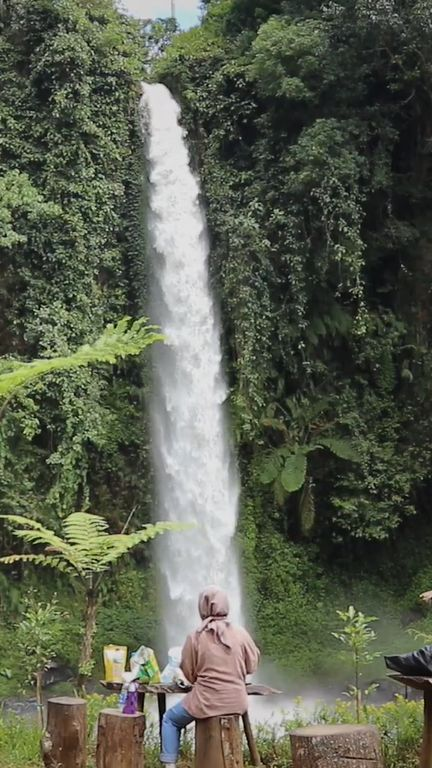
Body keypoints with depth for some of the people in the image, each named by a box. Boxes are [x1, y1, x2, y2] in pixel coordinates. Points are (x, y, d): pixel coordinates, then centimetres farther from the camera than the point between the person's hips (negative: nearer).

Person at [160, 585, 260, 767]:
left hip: (207, 702, -3)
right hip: (237, 703, 3)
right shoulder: (241, 634, -6)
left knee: (170, 719, 23)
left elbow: (189, 675, 0)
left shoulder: (195, 638, -10)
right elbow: (252, 665, 6)